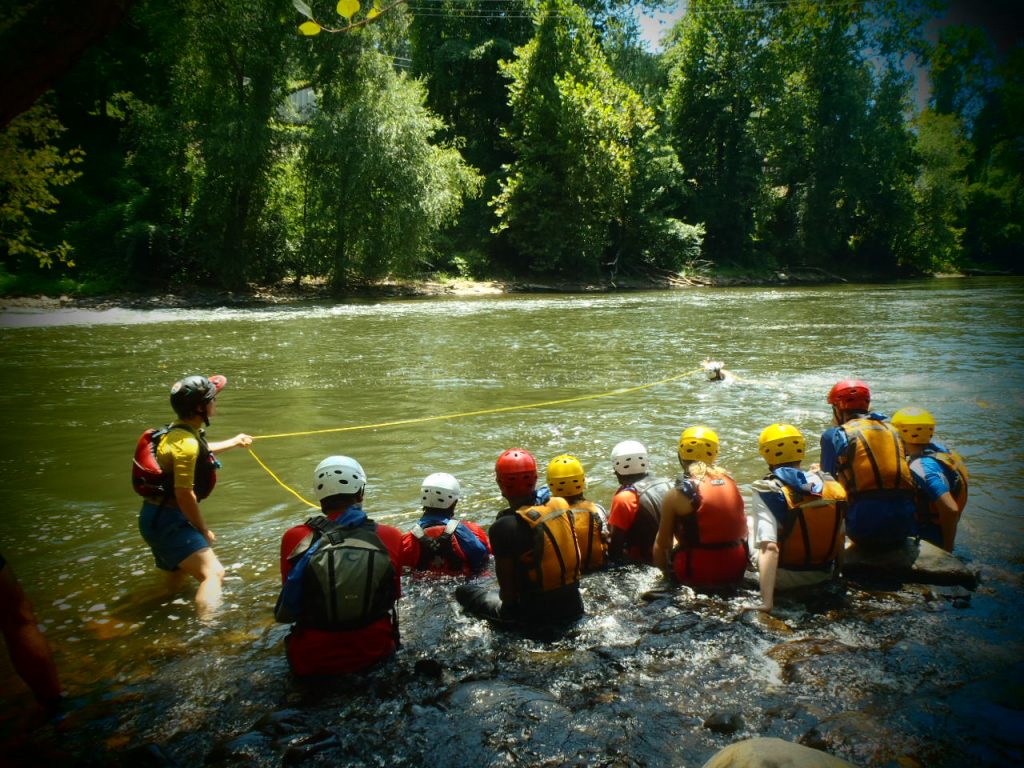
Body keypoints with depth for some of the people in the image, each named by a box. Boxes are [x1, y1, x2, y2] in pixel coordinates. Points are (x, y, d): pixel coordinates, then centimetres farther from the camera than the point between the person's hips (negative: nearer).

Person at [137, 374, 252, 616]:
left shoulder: (180, 431, 8)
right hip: (166, 520, -11)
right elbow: (184, 495, -26)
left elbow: (201, 451, 33)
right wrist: (204, 529, -13)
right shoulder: (186, 442, -24)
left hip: (157, 517, 11)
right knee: (213, 573, -18)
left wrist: (235, 441, 46)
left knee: (180, 569, 31)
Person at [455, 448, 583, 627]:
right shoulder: (562, 507, -4)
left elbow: (508, 589, -16)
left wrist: (510, 604, 6)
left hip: (539, 615, -6)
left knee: (464, 590, 11)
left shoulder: (503, 527, -21)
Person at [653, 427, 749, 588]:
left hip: (697, 576, -5)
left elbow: (662, 544, -4)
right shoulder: (730, 482, 4)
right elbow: (742, 533, 11)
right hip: (736, 572, 5)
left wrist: (665, 574, 11)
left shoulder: (676, 495, -9)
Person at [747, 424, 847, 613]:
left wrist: (766, 603, -30)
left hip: (784, 580, -4)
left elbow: (769, 547, -29)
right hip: (824, 576, 4)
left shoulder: (766, 491, -20)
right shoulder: (831, 485, -6)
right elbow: (841, 538, 3)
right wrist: (834, 575, 19)